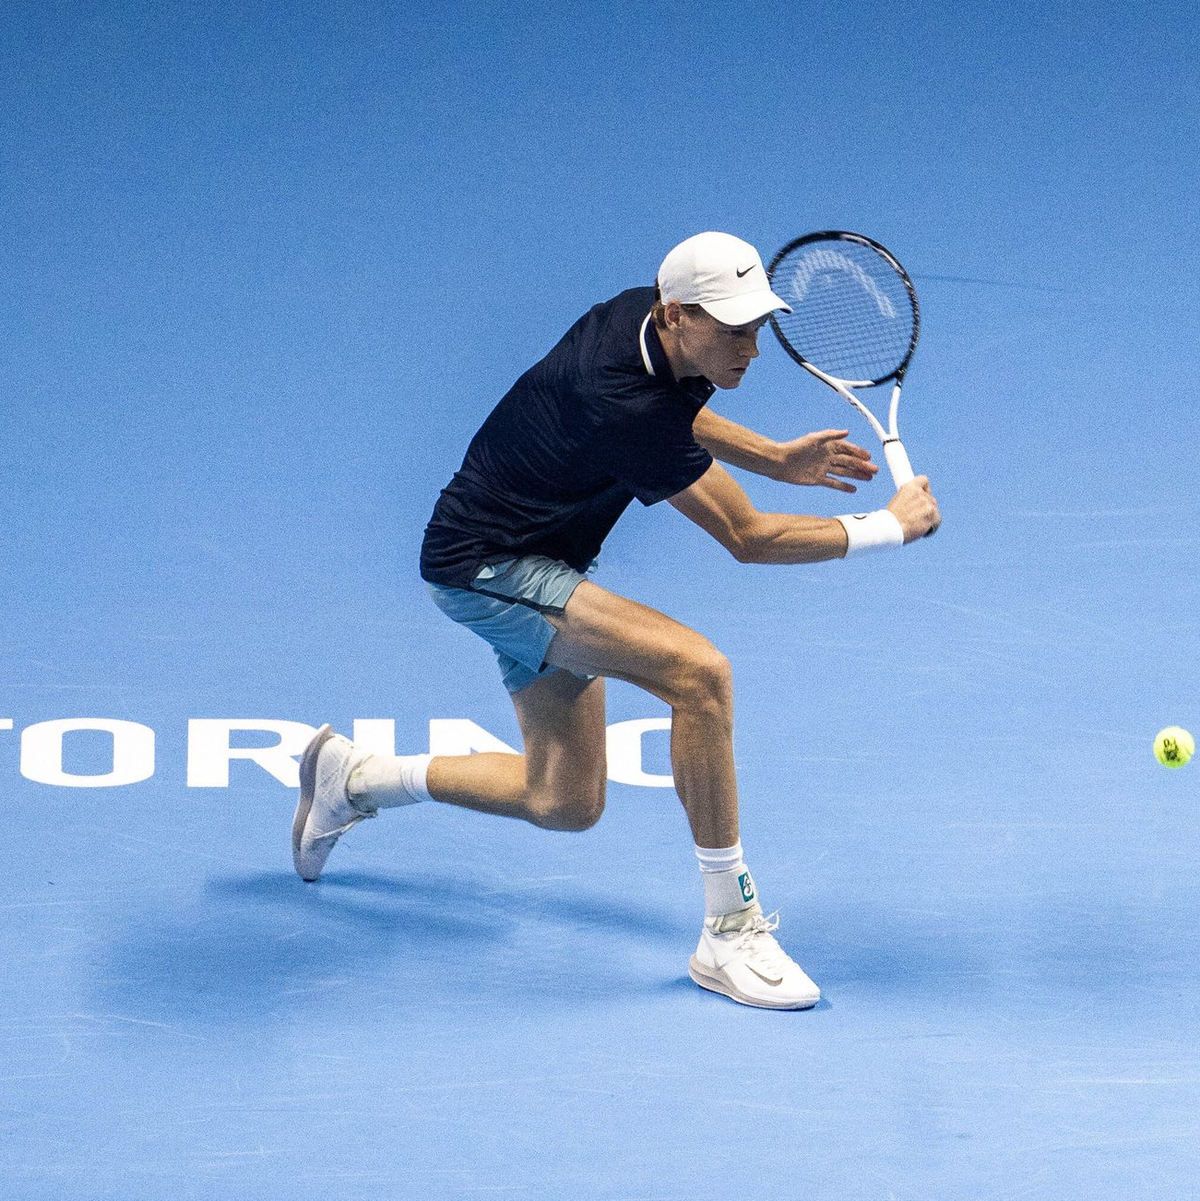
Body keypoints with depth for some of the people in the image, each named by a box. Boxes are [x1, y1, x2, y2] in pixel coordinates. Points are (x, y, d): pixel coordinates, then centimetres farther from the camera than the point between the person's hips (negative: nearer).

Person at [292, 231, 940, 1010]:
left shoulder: (645, 315, -6)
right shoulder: (625, 407, -32)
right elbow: (749, 538, -23)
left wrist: (777, 458, 7)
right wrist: (890, 528, -14)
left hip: (537, 564, 10)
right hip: (483, 566, -10)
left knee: (566, 802, 16)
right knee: (698, 670, -29)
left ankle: (354, 777, 34)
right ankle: (729, 932, -21)